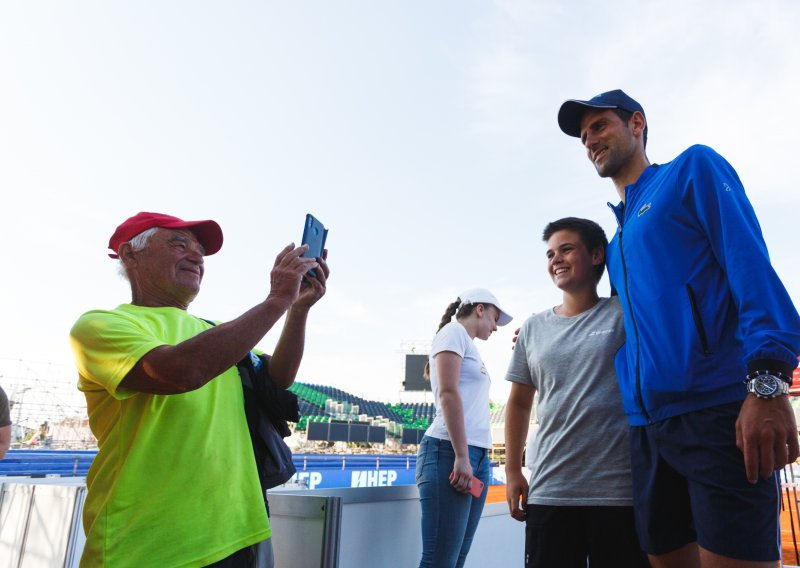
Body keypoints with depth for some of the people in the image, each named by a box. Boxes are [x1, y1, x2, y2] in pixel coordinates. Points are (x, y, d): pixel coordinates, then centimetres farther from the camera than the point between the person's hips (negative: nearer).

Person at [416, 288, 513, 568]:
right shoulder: (454, 331, -1)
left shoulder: (469, 345, 24)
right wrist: (461, 457, -18)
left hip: (478, 455, 9)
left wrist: (472, 459, 12)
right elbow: (448, 394, -13)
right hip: (450, 452, -9)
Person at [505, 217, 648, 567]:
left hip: (620, 488, -3)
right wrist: (512, 471, 10)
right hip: (548, 489, 3)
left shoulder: (625, 314, 0)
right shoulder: (533, 328, 9)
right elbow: (519, 404, 14)